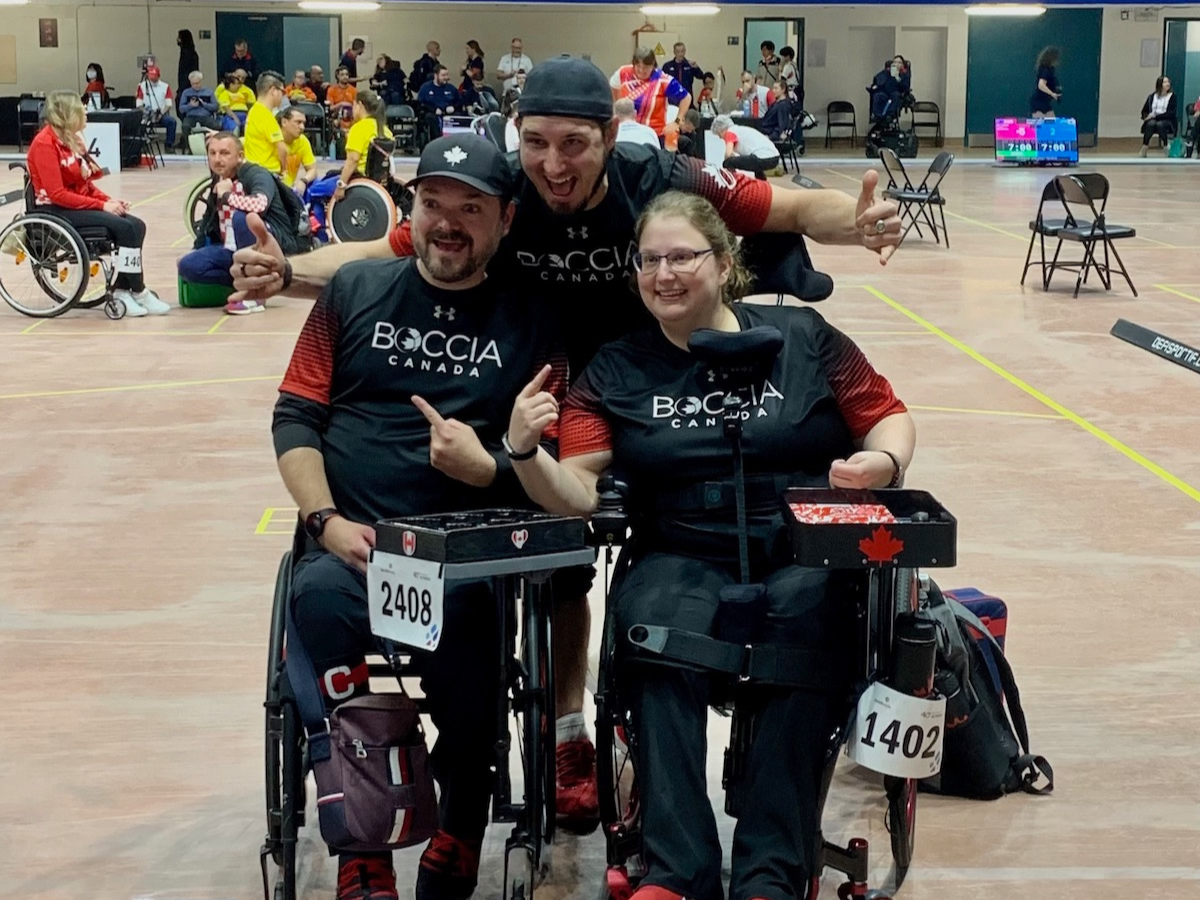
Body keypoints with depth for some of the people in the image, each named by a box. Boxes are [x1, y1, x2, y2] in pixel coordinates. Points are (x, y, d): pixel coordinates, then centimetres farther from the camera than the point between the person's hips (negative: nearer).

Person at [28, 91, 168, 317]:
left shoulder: (72, 140, 11)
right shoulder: (44, 143, -15)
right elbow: (57, 194, -20)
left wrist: (109, 201, -4)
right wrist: (102, 205, -21)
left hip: (79, 205, 9)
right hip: (56, 211, -9)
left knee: (137, 226, -10)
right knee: (125, 228, -22)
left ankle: (121, 290, -8)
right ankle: (139, 293, -12)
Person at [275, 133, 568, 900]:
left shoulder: (530, 321, 9)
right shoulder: (356, 290, 12)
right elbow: (295, 417, 8)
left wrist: (488, 467, -16)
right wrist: (326, 520, -7)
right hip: (353, 539, 1)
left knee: (460, 616, -35)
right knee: (320, 598, -33)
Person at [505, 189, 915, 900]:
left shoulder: (803, 336, 9)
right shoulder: (615, 371, 11)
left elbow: (890, 417, 12)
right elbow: (576, 494, 2)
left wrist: (883, 461, -11)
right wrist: (525, 451, -18)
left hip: (806, 551, -1)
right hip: (683, 559, 1)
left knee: (807, 611, -35)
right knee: (655, 629, -33)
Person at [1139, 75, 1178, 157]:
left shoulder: (1172, 96, -1)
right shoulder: (1152, 96, 9)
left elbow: (1171, 113, -10)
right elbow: (1144, 111, 11)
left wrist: (1156, 116, -17)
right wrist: (1147, 116, -11)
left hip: (1167, 121, -2)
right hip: (1153, 119, 2)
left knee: (1160, 124, -38)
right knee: (1151, 123, -35)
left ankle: (1166, 146, -18)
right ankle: (1144, 148, -31)